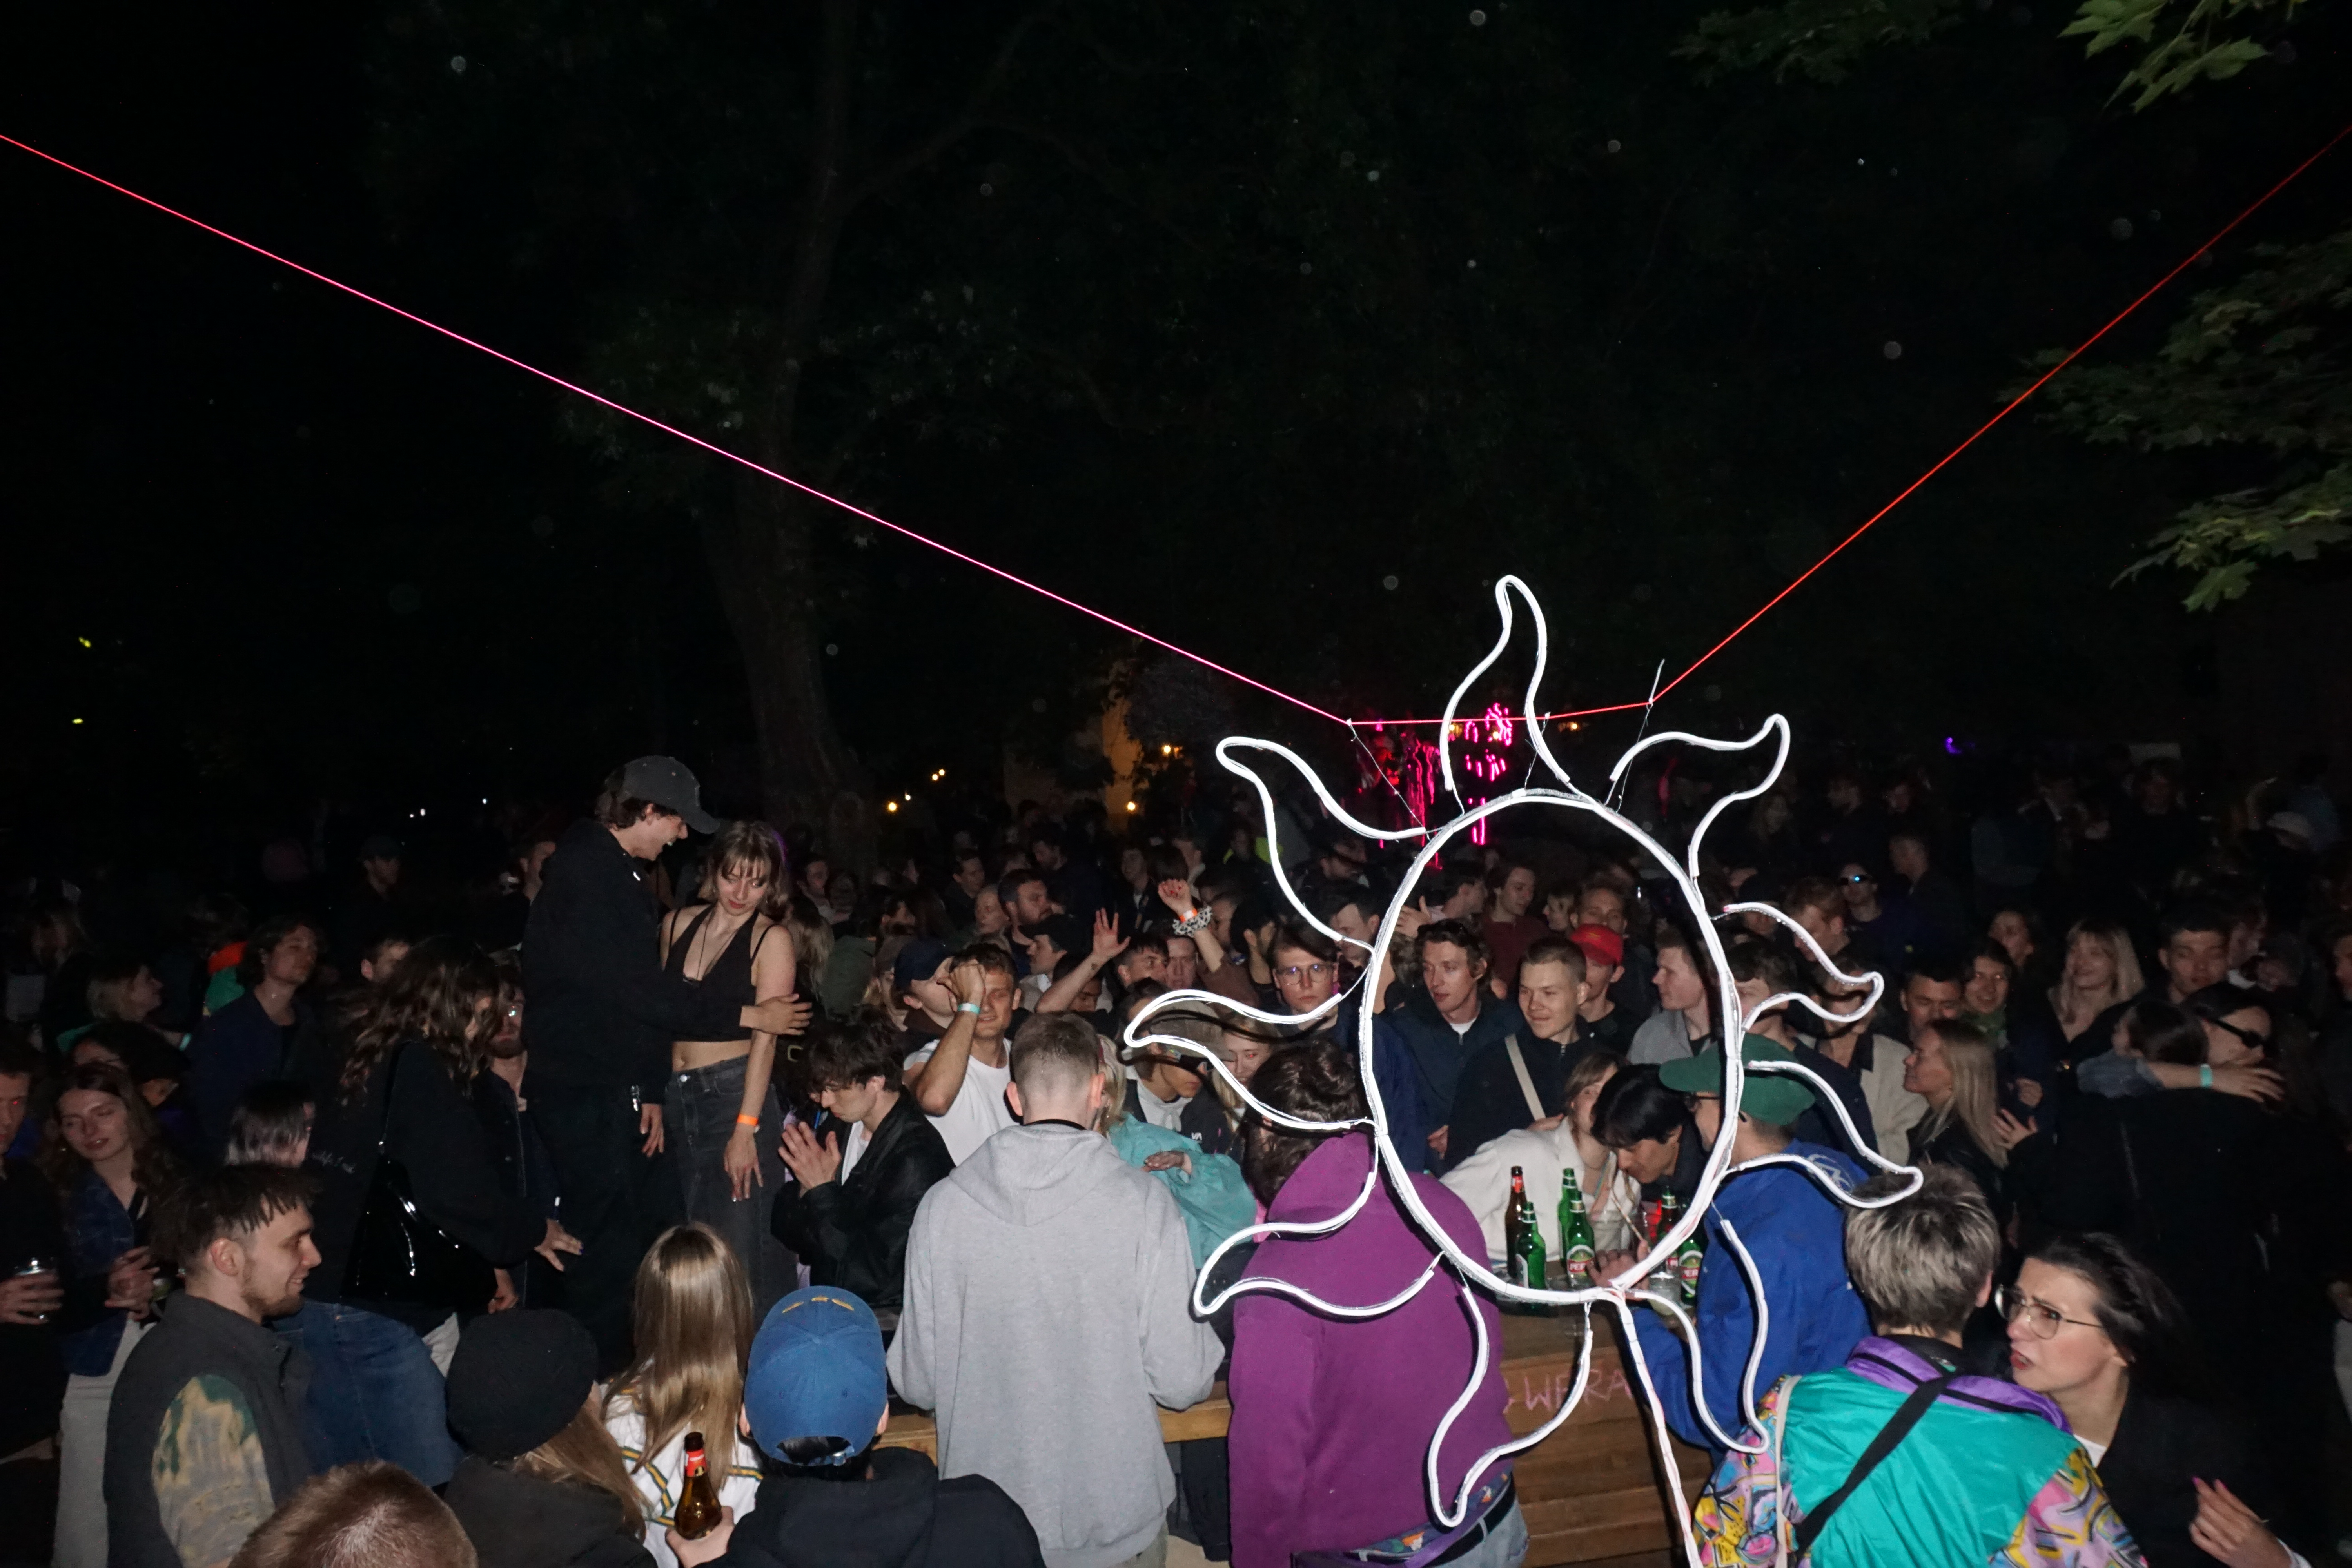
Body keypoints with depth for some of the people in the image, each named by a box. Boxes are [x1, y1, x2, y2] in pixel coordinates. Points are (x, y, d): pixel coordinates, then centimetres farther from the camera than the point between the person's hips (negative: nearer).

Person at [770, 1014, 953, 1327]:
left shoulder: (916, 1161, -22)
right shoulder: (842, 1124, -1)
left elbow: (869, 1276, -19)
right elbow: (784, 1222, 6)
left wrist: (822, 1192, -19)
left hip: (886, 1315, -7)